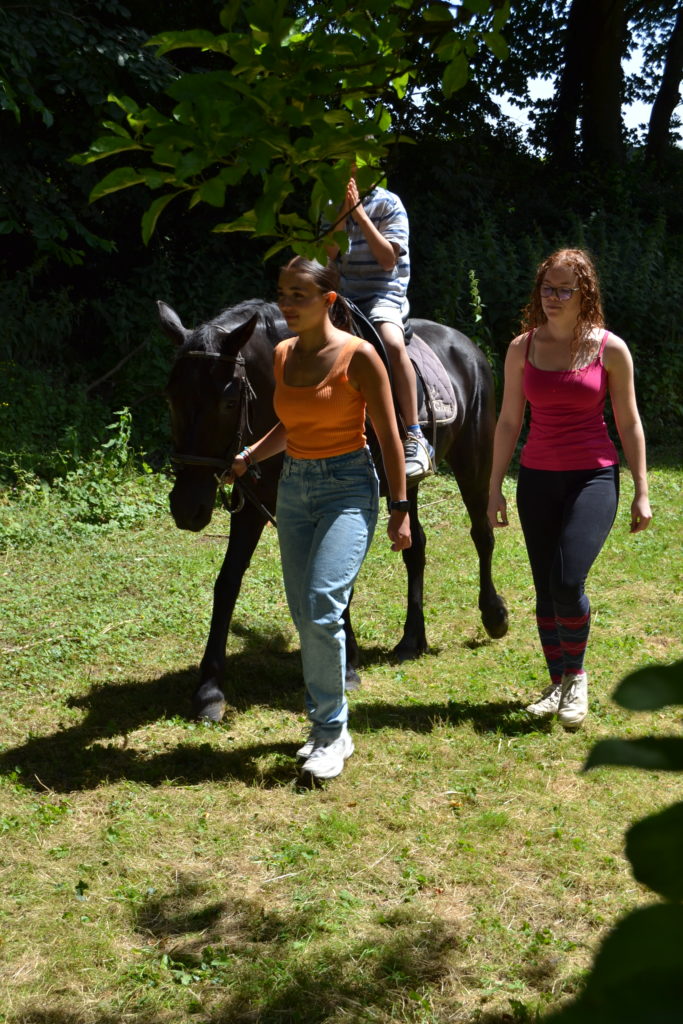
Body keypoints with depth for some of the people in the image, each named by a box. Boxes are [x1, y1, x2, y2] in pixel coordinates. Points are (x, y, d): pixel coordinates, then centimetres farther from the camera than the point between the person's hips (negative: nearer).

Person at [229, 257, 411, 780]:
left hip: (348, 487, -7)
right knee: (305, 617, 9)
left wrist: (400, 510, -9)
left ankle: (333, 731, -3)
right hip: (294, 487, 7)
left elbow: (388, 435, -8)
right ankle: (327, 724, 24)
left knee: (322, 608, -18)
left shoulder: (359, 356, -11)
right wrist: (247, 458, 4)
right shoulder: (283, 355, 7)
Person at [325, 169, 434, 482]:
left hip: (384, 295, -6)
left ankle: (415, 439, -35)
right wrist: (343, 213, -8)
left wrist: (359, 213, -13)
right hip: (344, 296, 7)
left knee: (393, 344, -36)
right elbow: (329, 254, 2)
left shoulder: (389, 204, -2)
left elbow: (388, 259, -11)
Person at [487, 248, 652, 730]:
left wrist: (642, 492, 0)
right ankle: (557, 683, 26)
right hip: (537, 479, 3)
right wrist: (495, 488, 6)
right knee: (545, 589, 8)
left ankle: (577, 675, 10)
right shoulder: (522, 349, 2)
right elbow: (509, 422, 7)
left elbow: (629, 424, 1)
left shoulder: (610, 349, -4)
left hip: (593, 477, -3)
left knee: (567, 582, -16)